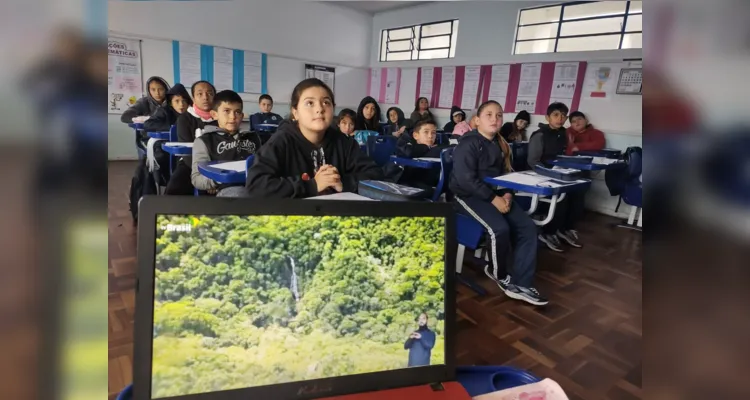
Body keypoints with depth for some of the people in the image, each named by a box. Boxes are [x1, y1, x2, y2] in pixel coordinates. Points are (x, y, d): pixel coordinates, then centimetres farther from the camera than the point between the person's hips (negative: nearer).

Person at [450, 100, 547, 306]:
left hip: (496, 194, 8)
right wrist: (494, 199, -21)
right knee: (500, 229, -29)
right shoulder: (468, 143, -12)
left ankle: (521, 284, -5)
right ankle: (497, 272, 2)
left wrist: (506, 194, -4)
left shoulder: (498, 144, 15)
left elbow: (503, 173, 17)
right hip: (469, 195, -8)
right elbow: (466, 179, -21)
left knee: (528, 227, -7)